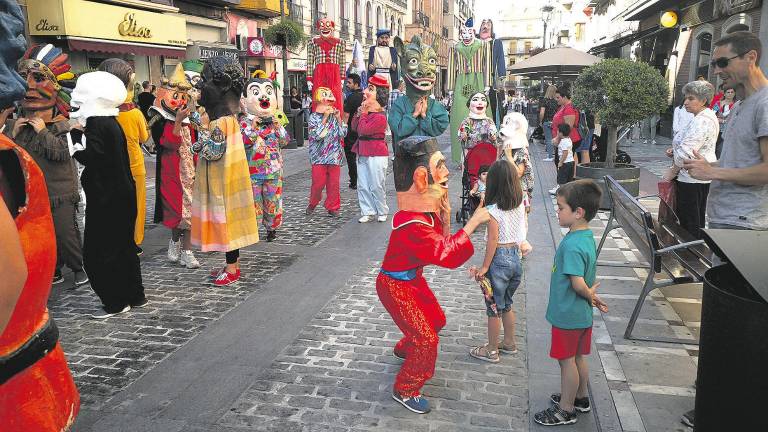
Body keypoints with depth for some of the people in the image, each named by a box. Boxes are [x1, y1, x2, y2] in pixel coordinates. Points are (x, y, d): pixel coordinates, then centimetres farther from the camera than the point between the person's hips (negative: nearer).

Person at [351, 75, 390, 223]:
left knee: (377, 186, 1)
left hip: (376, 155, -8)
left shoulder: (380, 116, -18)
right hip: (362, 153, 8)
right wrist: (359, 113, -3)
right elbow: (354, 127, 12)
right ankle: (368, 212, 19)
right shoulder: (367, 110, 9)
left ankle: (382, 212, 18)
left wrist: (364, 112, -14)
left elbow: (363, 130, -23)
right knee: (362, 186, 10)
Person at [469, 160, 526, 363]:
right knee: (506, 304, 23)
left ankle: (491, 351, 20)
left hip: (500, 258, -7)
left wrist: (484, 267, -13)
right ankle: (509, 343, 36)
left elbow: (493, 241, -19)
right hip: (516, 257, 7)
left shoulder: (493, 210, -20)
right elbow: (524, 229, 10)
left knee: (494, 308, 7)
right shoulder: (520, 204, -1)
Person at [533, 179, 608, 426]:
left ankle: (566, 411, 22)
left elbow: (578, 283, -31)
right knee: (579, 357, 23)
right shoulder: (588, 237, 2)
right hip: (582, 313, 9)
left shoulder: (571, 245, -28)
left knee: (567, 361, 6)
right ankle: (581, 397, 41)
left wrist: (589, 295, -14)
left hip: (567, 315, -8)